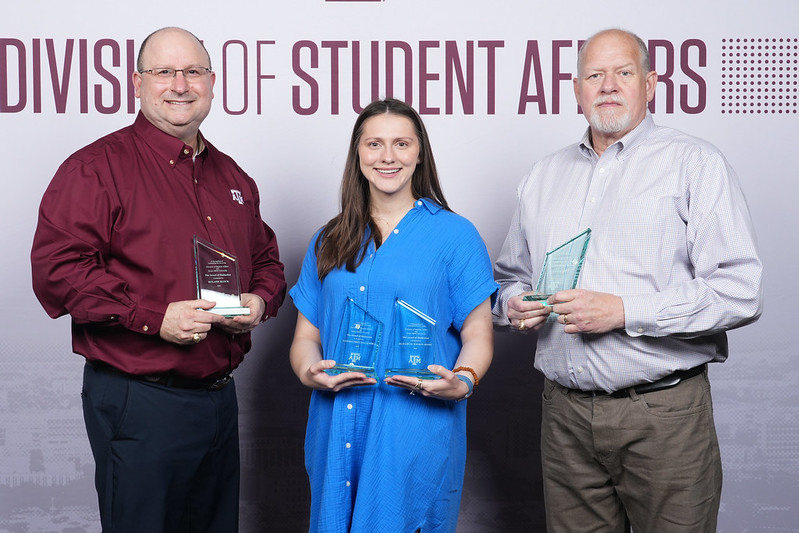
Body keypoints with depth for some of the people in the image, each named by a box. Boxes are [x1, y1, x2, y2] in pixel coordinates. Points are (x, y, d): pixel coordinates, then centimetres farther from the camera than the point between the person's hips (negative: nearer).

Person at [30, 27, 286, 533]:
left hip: (221, 396, 7)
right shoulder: (96, 167, -7)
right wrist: (154, 317, -22)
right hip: (138, 403, -6)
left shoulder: (232, 177, 14)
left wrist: (260, 301, 1)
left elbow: (266, 259, 24)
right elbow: (56, 269, -16)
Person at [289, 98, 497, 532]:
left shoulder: (455, 235, 2)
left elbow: (478, 334, 0)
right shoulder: (328, 242, 13)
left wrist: (462, 381, -20)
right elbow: (306, 336, 13)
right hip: (337, 436, 3)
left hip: (418, 436, -3)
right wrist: (310, 372, -8)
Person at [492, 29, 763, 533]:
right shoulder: (543, 176, 15)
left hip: (664, 415, -4)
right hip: (566, 412, 4)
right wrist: (514, 302, 1)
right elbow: (510, 275, 24)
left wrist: (624, 311, -17)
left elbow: (739, 292, -12)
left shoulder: (695, 162, -2)